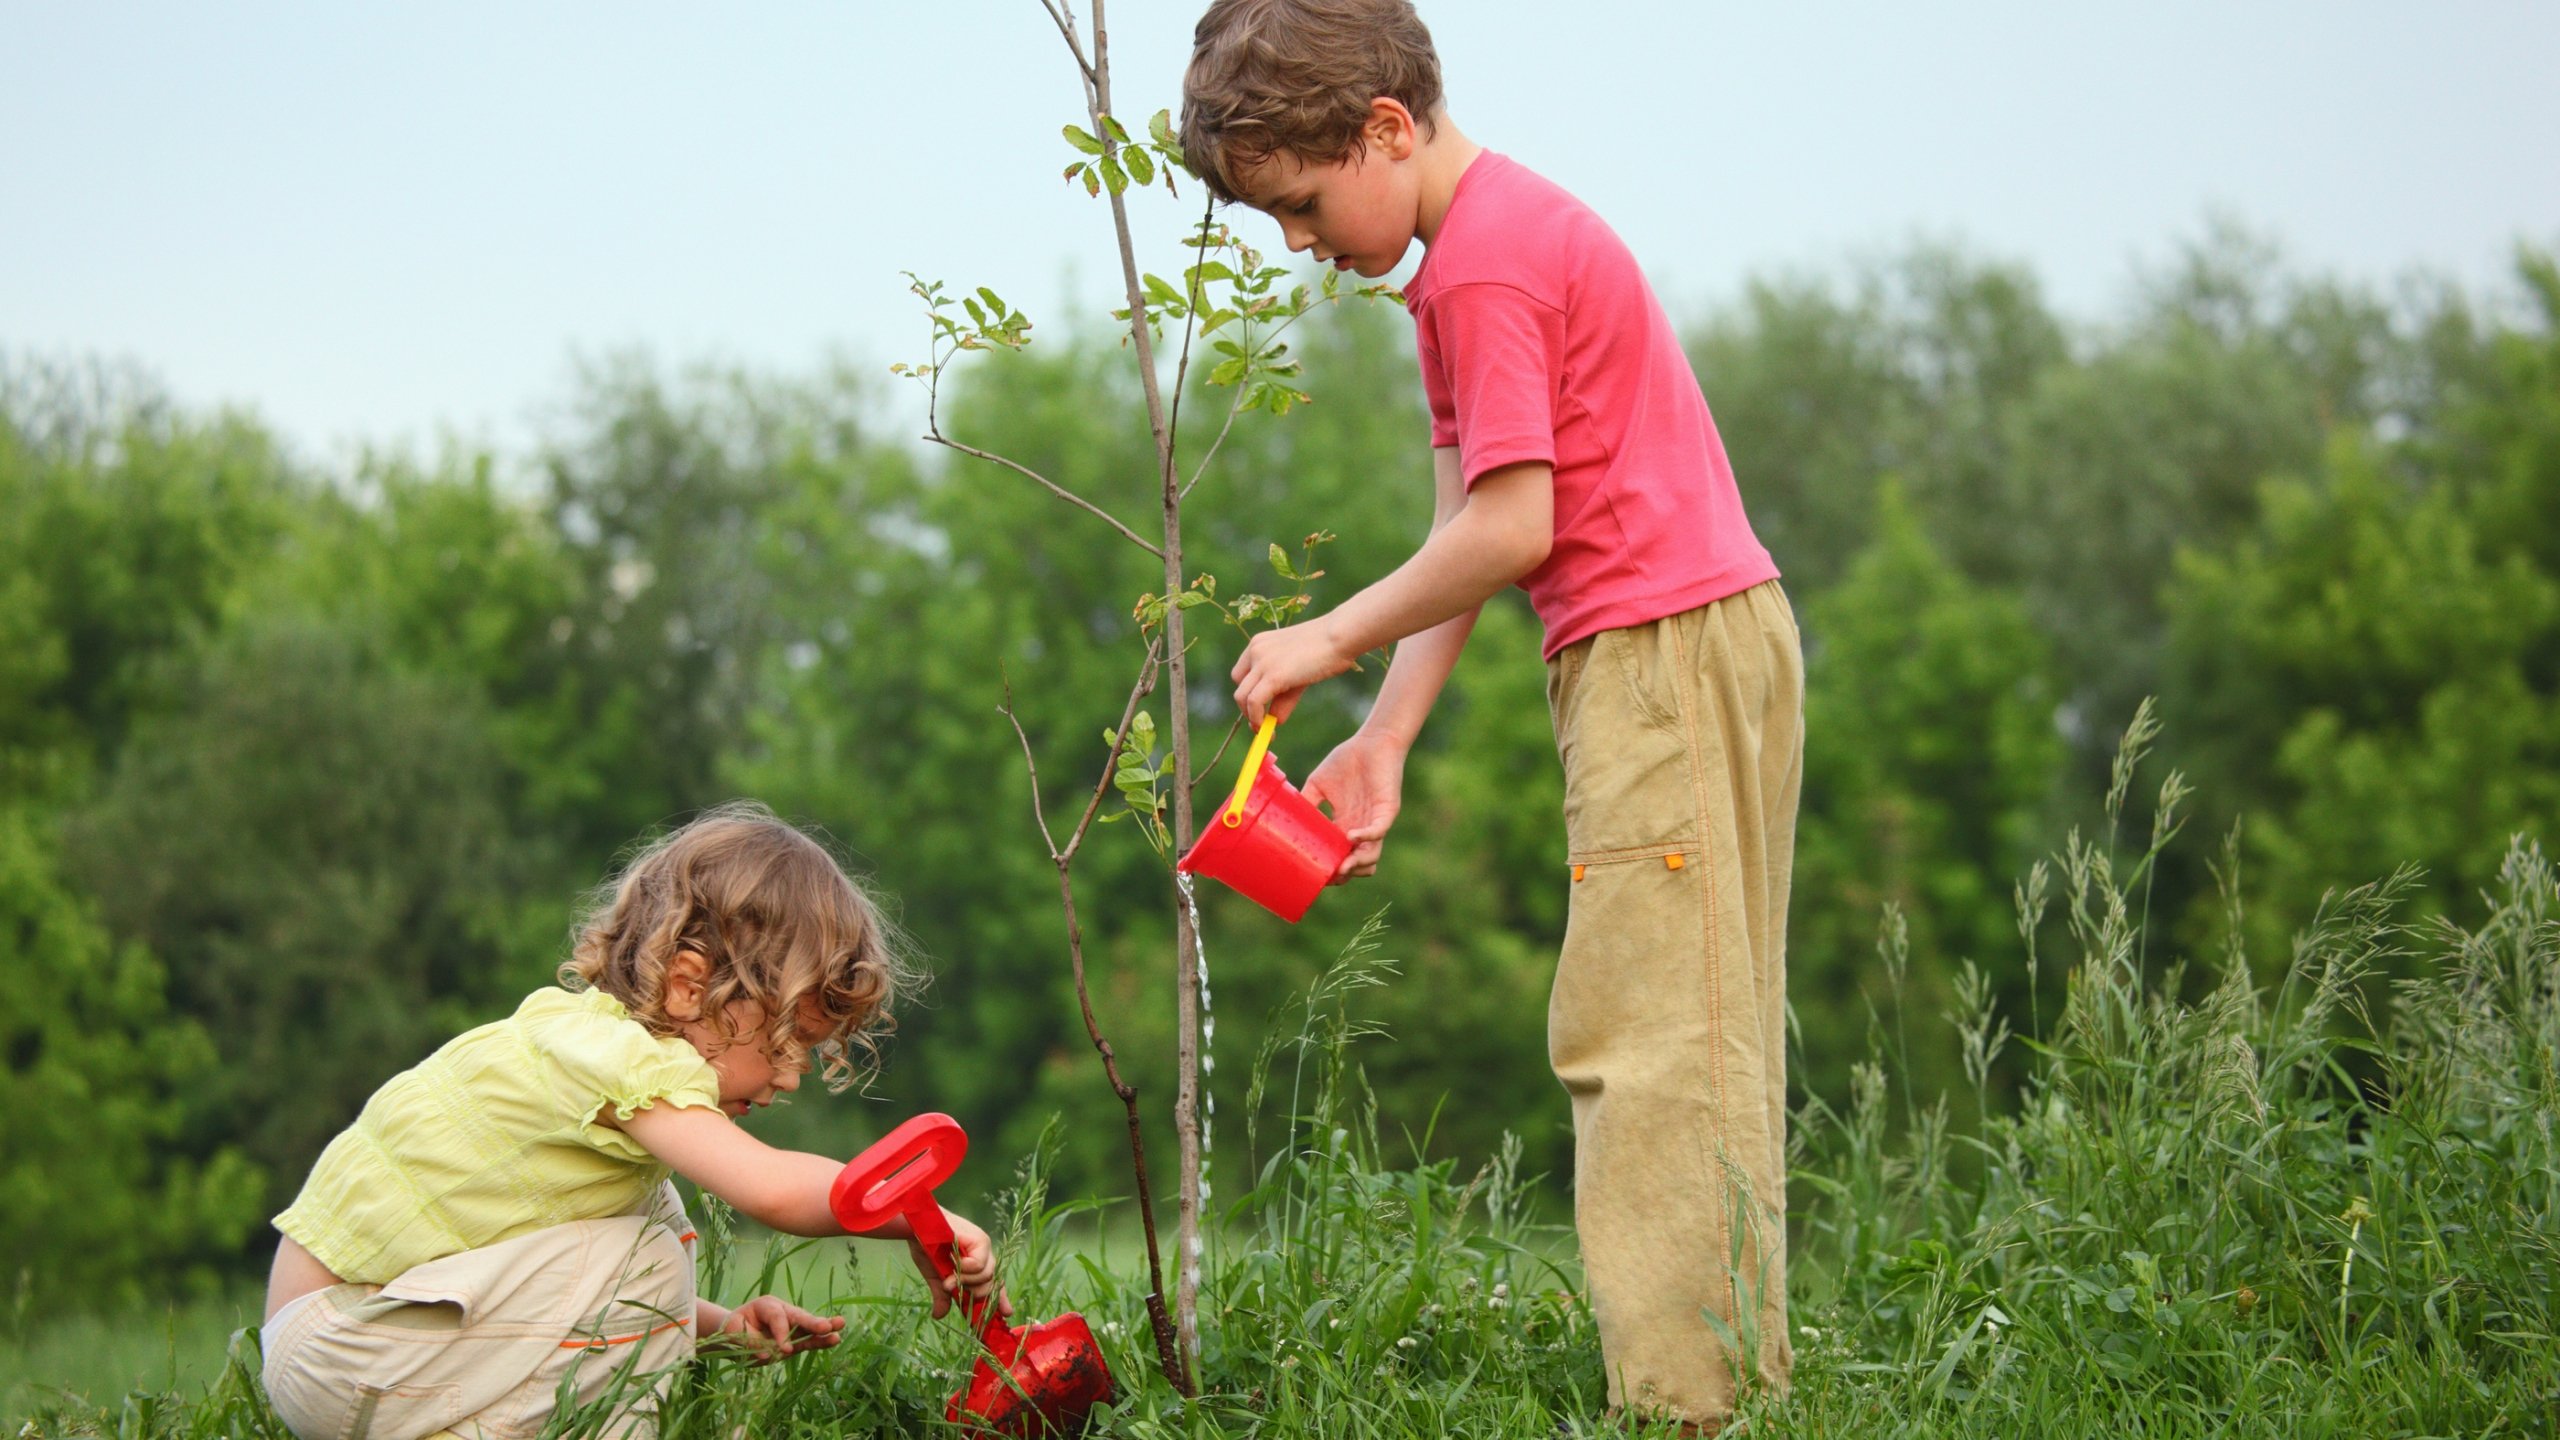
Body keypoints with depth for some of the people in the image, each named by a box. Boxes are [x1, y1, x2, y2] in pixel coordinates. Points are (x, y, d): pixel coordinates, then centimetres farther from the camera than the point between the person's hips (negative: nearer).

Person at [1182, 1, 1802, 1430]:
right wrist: (1384, 741, 10)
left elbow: (1509, 531, -19)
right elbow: (1470, 530, 15)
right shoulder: (1522, 224, 18)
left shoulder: (1479, 266, -14)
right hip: (1717, 635, 11)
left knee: (1642, 1036, -11)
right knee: (1702, 1043, 10)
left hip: (1659, 652, -11)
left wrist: (1332, 638, -6)